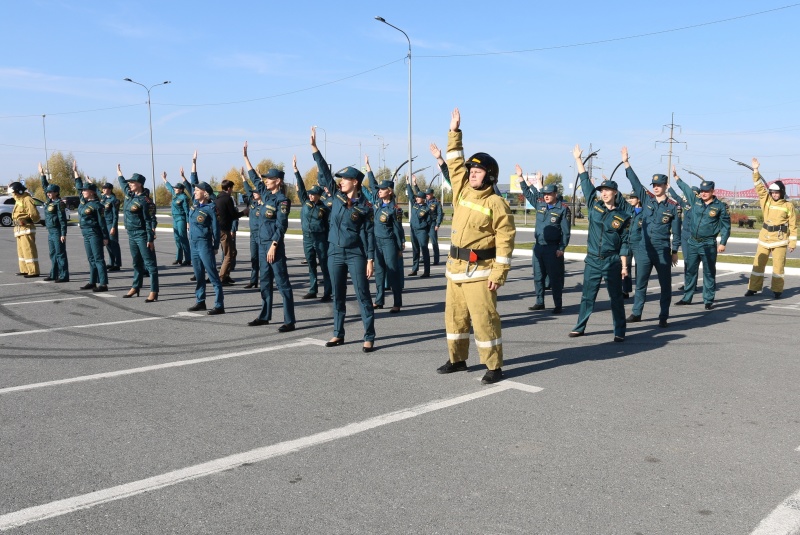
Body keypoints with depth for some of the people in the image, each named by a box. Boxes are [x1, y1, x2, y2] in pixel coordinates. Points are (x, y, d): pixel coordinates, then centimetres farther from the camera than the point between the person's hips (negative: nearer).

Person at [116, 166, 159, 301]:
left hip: (142, 234, -8)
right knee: (136, 263, 17)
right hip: (131, 234, 8)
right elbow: (122, 182, 32)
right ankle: (135, 288, 27)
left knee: (150, 263, -6)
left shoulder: (143, 200, -13)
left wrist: (150, 239, -18)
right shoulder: (128, 194, 9)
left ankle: (154, 292, -9)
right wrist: (119, 171, 45)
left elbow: (149, 220, -15)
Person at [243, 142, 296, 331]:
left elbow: (281, 225, -16)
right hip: (262, 243, 9)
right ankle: (265, 316, 25)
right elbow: (254, 178, 23)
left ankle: (289, 321, -6)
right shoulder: (267, 195, 12)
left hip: (274, 245, -9)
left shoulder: (282, 200, -11)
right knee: (265, 282, 15)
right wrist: (245, 157, 25)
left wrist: (274, 245, -21)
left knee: (282, 282, -7)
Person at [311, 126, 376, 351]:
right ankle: (338, 334, 22)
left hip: (356, 254, -5)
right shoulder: (336, 195, 5)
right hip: (335, 253, 5)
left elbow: (369, 233, -6)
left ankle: (369, 337, 1)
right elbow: (324, 172, 4)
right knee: (338, 296, 12)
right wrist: (314, 146, -1)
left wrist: (370, 259, -11)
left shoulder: (364, 205, -6)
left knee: (363, 295, -3)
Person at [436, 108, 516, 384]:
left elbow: (505, 239, -13)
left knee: (484, 318, -5)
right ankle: (457, 359, 29)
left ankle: (494, 366, 6)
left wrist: (498, 272, -18)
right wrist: (454, 132, 11)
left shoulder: (496, 203, -11)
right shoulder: (462, 192, 7)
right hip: (455, 268, 7)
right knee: (454, 316, 15)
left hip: (479, 271, -7)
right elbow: (455, 163, 15)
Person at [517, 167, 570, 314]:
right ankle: (540, 302, 21)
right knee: (538, 276, 11)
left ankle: (558, 305, 8)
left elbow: (566, 230, -8)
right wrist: (520, 177, 14)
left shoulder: (563, 209, -6)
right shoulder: (540, 204, 8)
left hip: (553, 248, -6)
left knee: (555, 278, 0)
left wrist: (562, 248, -13)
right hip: (538, 246, 6)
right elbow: (527, 193, 19)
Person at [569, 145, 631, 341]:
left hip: (612, 261, -2)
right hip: (592, 260, 2)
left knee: (616, 297, 4)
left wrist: (624, 266, -5)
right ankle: (580, 327, 19)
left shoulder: (623, 216, -2)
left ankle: (619, 331, 12)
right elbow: (585, 181, 6)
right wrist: (578, 158, 8)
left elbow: (625, 243, 0)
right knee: (587, 295, 9)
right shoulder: (594, 206, 3)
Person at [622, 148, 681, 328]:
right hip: (644, 249, 2)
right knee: (640, 283, 9)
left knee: (665, 284, 3)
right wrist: (626, 162, -7)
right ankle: (636, 313, 19)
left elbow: (676, 230, 1)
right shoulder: (647, 198, 5)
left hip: (663, 250, -2)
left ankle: (663, 317, 11)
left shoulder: (673, 206, -2)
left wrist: (675, 251, 1)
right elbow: (635, 182, -1)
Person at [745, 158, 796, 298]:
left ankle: (777, 290, 8)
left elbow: (793, 225, 0)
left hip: (780, 239, -3)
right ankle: (753, 287, 12)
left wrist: (792, 242, -3)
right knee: (758, 263, 5)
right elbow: (759, 187, 1)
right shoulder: (766, 200, 6)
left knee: (778, 265, -1)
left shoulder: (788, 206, -2)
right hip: (764, 237, 3)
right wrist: (755, 170, -7)